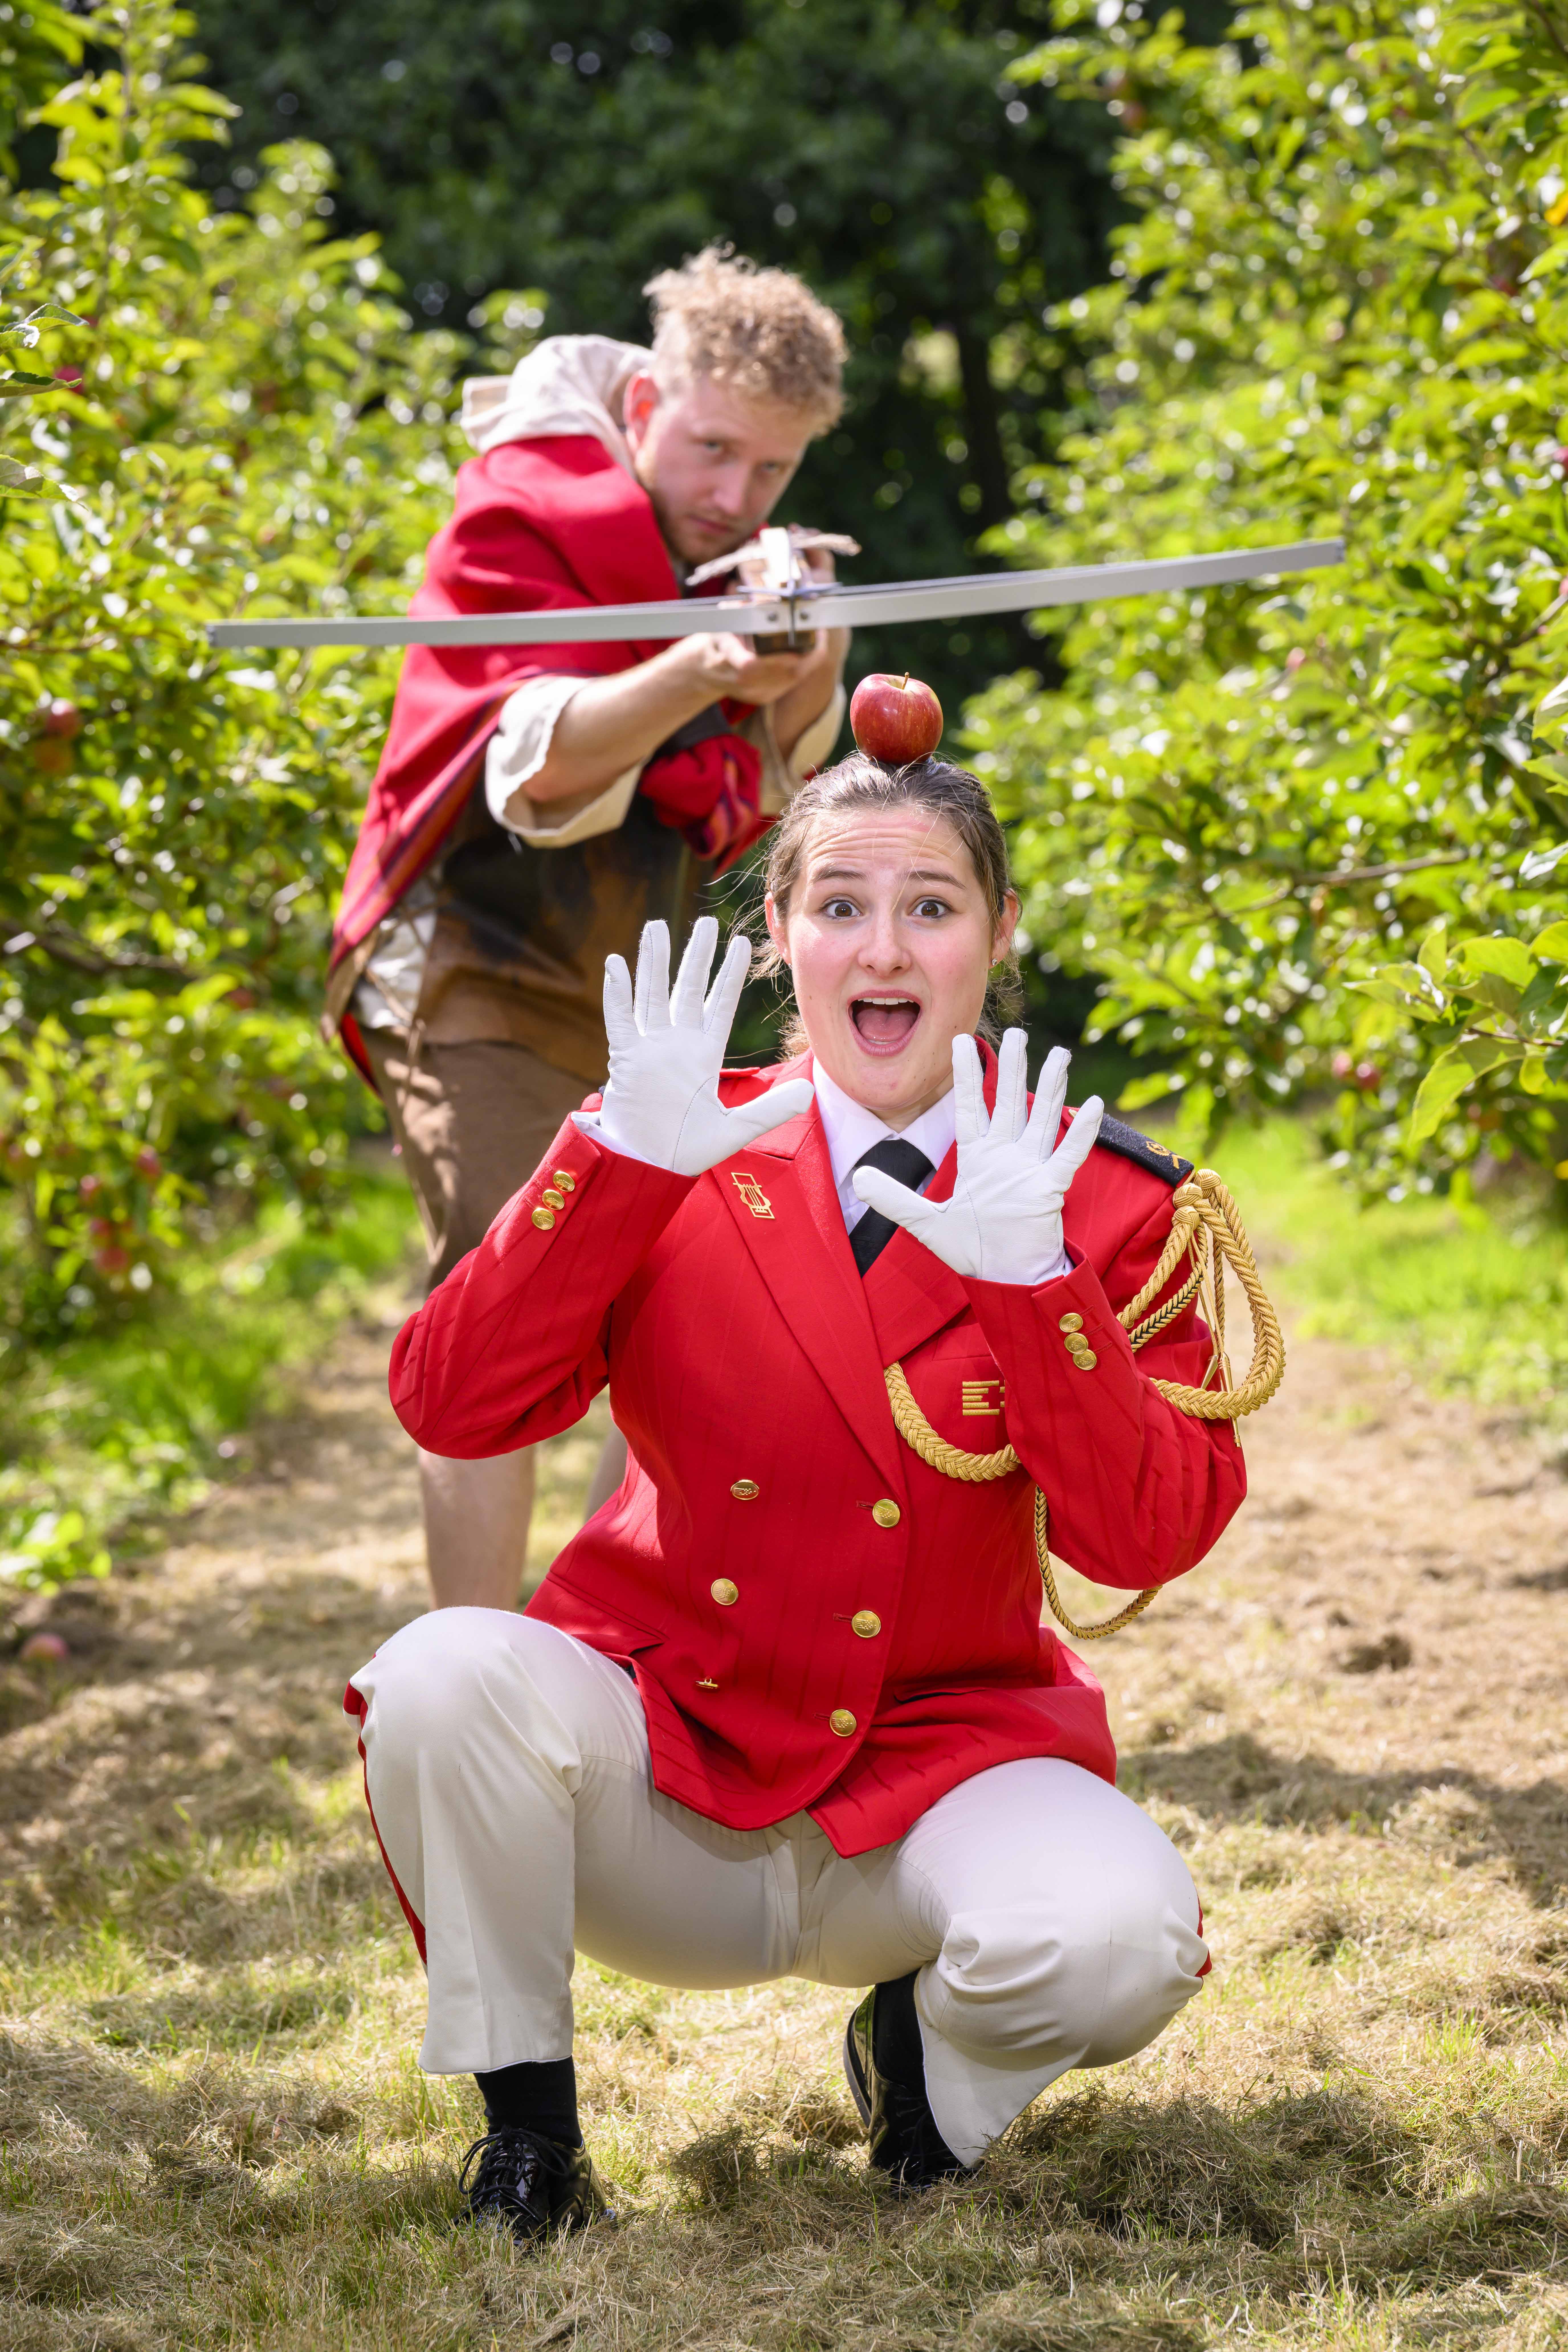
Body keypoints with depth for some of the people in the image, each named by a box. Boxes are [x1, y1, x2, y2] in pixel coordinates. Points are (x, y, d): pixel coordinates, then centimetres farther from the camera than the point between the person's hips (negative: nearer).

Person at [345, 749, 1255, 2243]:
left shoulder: (1099, 1203, -1)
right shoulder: (681, 1164, 0)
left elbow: (1147, 1541, -13)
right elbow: (449, 1409, -14)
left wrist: (1028, 1286, -25)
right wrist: (621, 1161, -24)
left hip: (940, 1759, 0)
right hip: (667, 1764, 1)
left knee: (1119, 1939, -31)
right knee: (443, 1675, -29)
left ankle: (922, 2039, 7)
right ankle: (525, 2120, -4)